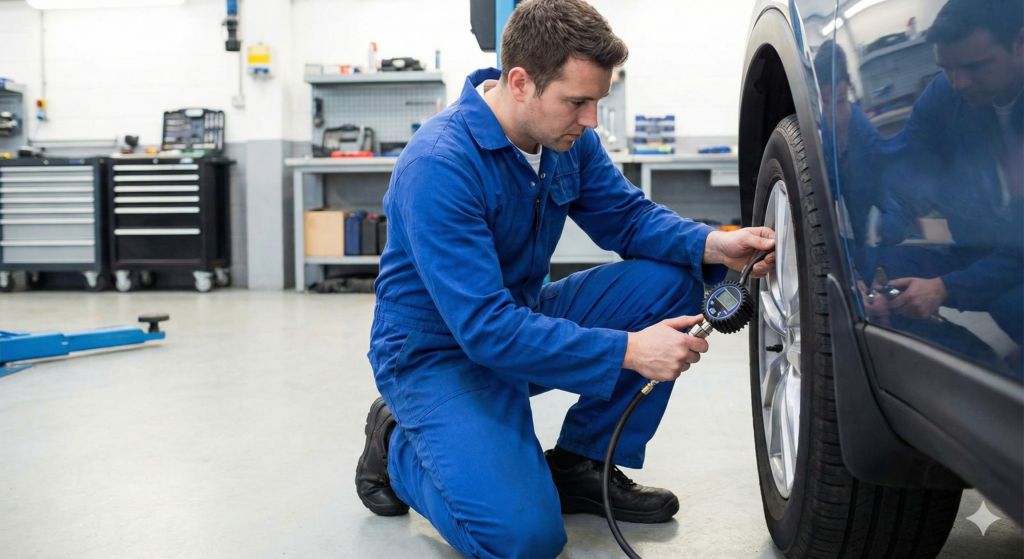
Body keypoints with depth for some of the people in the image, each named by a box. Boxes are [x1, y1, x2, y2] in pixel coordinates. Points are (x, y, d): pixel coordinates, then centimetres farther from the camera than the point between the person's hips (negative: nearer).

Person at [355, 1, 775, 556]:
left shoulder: (568, 137, -5)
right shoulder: (438, 166, -30)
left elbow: (629, 215, 4)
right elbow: (486, 329, -33)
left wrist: (712, 246, -17)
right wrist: (627, 351, -35)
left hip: (522, 318, 8)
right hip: (438, 353, -8)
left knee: (671, 279, -8)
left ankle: (580, 465, 2)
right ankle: (398, 447, 5)